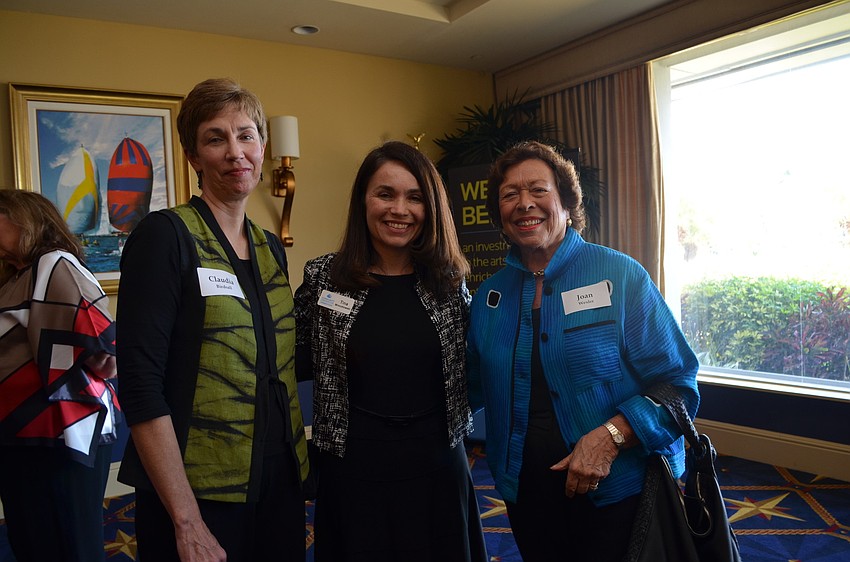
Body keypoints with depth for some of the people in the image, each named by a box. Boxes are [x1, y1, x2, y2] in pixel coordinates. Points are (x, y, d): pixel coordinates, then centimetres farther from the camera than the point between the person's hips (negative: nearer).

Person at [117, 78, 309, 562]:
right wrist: (187, 523, -17)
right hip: (198, 492, -6)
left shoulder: (271, 247, 8)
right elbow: (141, 385, -17)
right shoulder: (165, 236, -11)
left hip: (280, 481, 6)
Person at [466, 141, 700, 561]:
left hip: (617, 492, -3)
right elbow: (473, 388, 9)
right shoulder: (488, 296, 2)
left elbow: (676, 383, -10)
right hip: (523, 491, 4)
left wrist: (611, 436, -23)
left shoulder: (621, 275, -10)